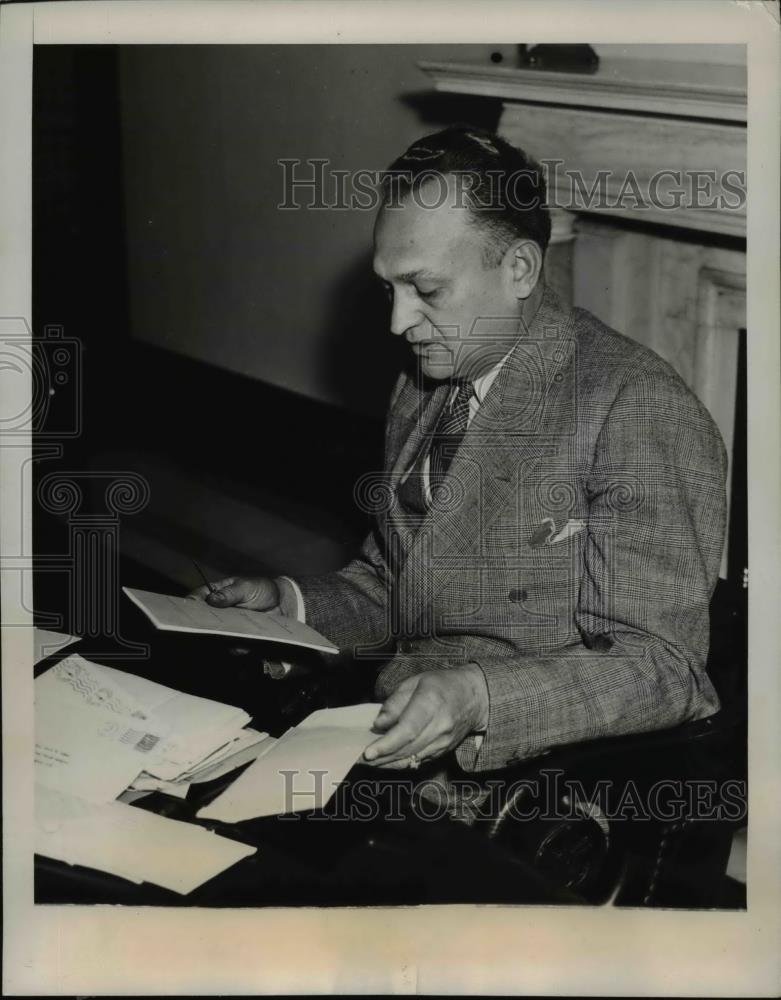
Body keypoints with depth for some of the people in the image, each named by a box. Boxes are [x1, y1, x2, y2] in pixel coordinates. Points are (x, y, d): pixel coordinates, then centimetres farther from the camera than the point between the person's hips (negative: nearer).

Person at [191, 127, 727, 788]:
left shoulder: (639, 409, -14)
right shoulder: (421, 392, 12)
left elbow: (660, 670, -17)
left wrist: (479, 696, -31)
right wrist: (284, 604, 4)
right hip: (400, 751, 7)